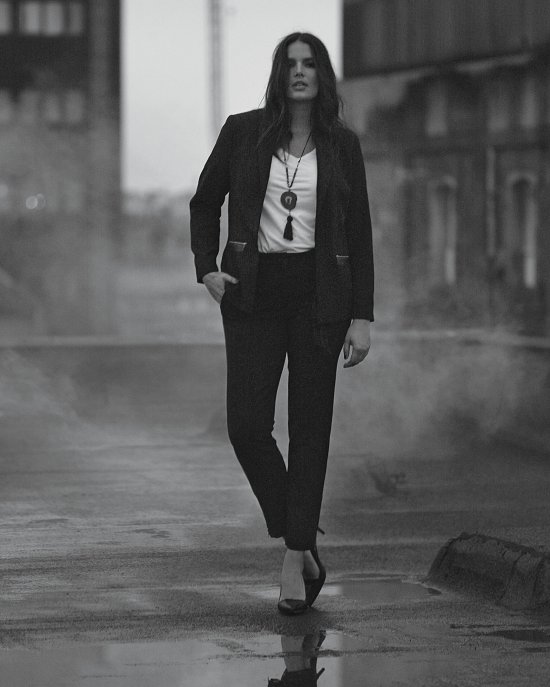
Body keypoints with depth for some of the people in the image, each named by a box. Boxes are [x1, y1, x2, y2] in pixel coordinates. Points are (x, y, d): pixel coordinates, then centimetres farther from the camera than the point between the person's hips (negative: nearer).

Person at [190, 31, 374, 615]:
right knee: (247, 424, -10)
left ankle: (295, 561, 9)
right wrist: (207, 268, 1)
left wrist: (361, 316, -2)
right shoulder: (243, 131, 2)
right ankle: (299, 541, 8)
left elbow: (359, 233, 4)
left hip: (319, 293, 0)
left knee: (310, 428, 1)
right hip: (253, 293, 0)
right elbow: (205, 201, 15)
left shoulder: (342, 144, 4)